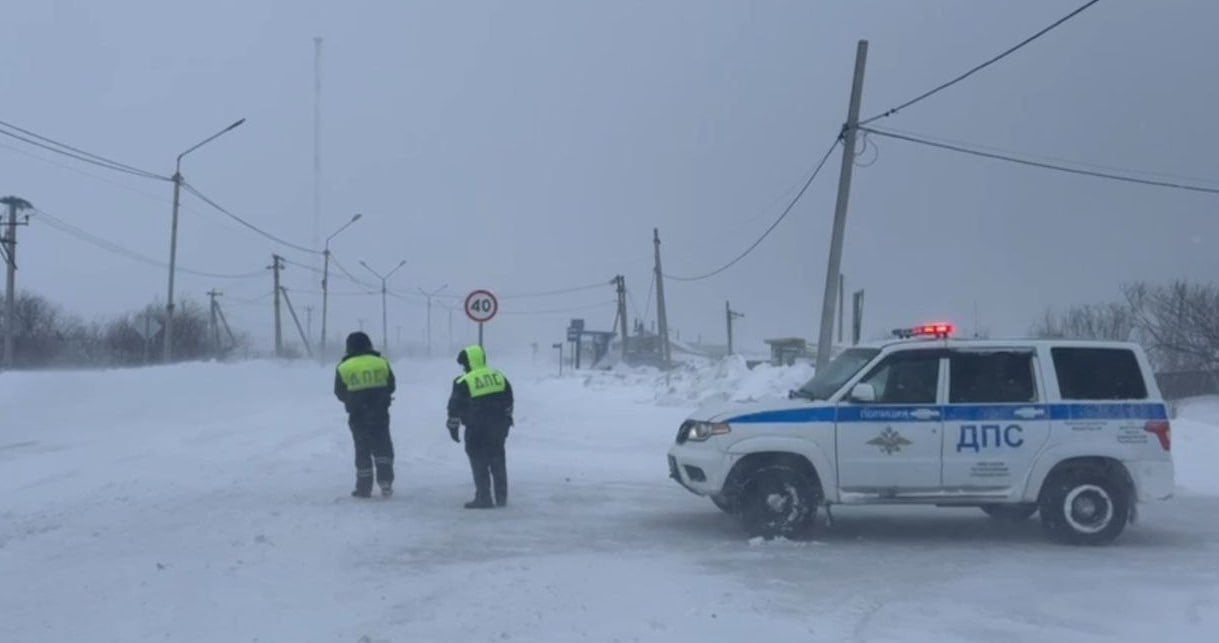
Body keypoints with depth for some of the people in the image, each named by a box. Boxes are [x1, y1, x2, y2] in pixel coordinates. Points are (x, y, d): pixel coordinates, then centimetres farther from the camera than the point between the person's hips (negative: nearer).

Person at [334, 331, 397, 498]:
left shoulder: (344, 368, -6)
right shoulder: (381, 363, -1)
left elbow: (340, 393, 2)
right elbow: (391, 386, 6)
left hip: (357, 415, -1)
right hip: (380, 412, 1)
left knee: (363, 449, 7)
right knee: (383, 446, 11)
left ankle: (364, 487, 9)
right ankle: (385, 480, -3)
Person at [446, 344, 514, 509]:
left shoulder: (464, 382, -11)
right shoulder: (499, 376, 7)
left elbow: (455, 407, -7)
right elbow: (508, 402, 15)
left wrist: (453, 427, 4)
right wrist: (507, 420, 25)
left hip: (477, 430, -5)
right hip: (498, 427, 5)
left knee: (479, 463, 4)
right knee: (498, 461, 15)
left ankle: (483, 498, 3)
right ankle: (501, 497, 20)